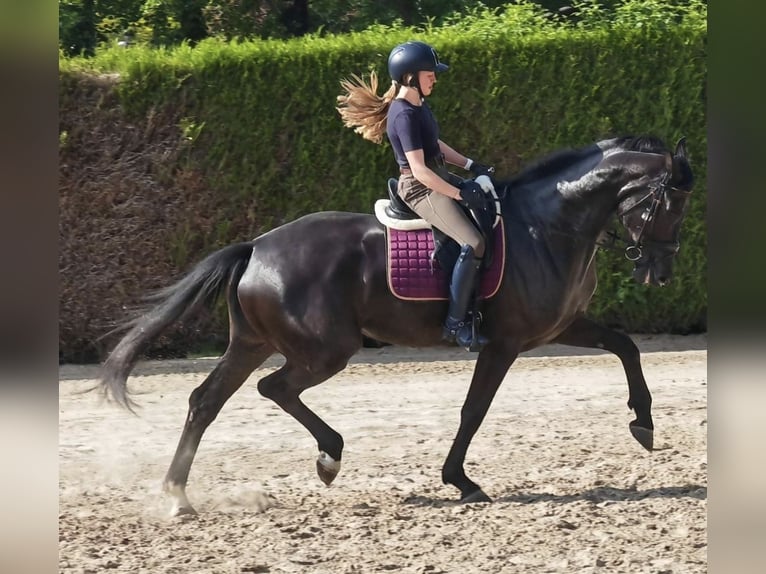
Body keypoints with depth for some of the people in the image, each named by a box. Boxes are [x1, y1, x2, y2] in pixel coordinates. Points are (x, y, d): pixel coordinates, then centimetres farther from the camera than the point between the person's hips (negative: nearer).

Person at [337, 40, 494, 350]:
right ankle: (455, 324, -19)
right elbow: (419, 170, -24)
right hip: (421, 189, -10)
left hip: (439, 179, 10)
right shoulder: (404, 115, -21)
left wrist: (470, 165, 13)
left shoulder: (418, 106, 9)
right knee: (473, 243, -22)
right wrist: (460, 194, -24)